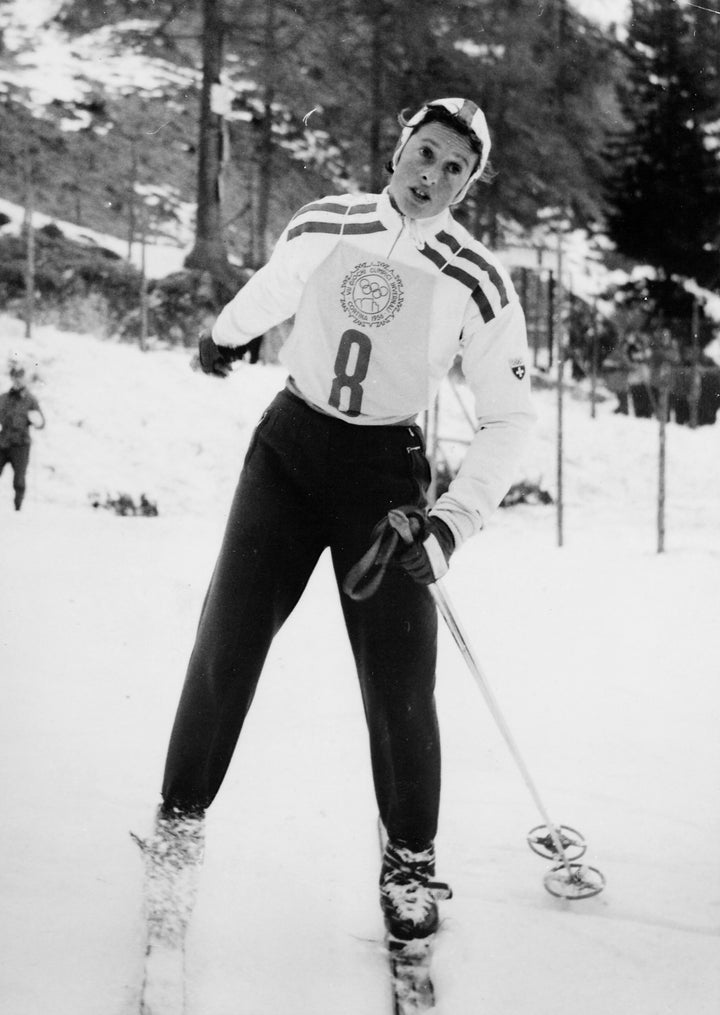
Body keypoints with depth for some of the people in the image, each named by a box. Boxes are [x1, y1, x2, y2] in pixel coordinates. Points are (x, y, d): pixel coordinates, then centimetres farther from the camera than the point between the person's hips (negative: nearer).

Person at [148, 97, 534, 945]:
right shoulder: (323, 227, -5)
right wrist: (225, 334, 38)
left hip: (385, 470, -2)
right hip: (289, 442, 2)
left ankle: (409, 860, 14)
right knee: (227, 637, -4)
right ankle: (181, 814, 17)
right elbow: (272, 290, 19)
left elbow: (508, 421, -7)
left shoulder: (480, 284, -11)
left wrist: (453, 520, -20)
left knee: (398, 679, -6)